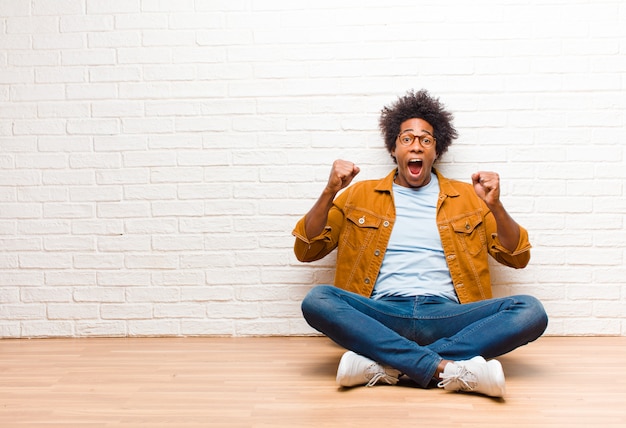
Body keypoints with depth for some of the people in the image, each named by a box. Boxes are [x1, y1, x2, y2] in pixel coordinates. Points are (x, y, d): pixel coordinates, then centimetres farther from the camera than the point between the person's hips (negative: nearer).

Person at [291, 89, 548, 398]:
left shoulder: (467, 197, 18)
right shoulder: (360, 195, 17)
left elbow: (517, 258, 15)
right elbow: (305, 250, 13)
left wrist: (495, 207, -3)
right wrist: (329, 193, -2)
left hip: (446, 315, 1)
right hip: (381, 317, -1)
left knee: (531, 311, -24)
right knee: (317, 300, -29)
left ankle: (386, 366, -30)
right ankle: (445, 369, -33)